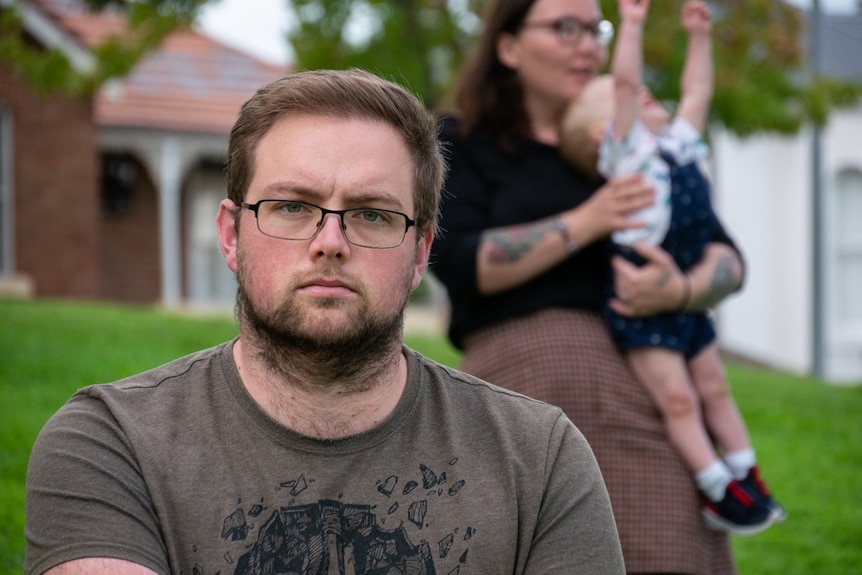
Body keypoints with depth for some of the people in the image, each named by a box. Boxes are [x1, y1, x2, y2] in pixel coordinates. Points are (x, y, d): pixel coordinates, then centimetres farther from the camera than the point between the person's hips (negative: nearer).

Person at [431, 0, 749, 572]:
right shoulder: (461, 143, 11)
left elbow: (727, 259, 12)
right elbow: (459, 263, -6)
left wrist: (682, 290, -11)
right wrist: (585, 223, -12)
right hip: (527, 364, -3)